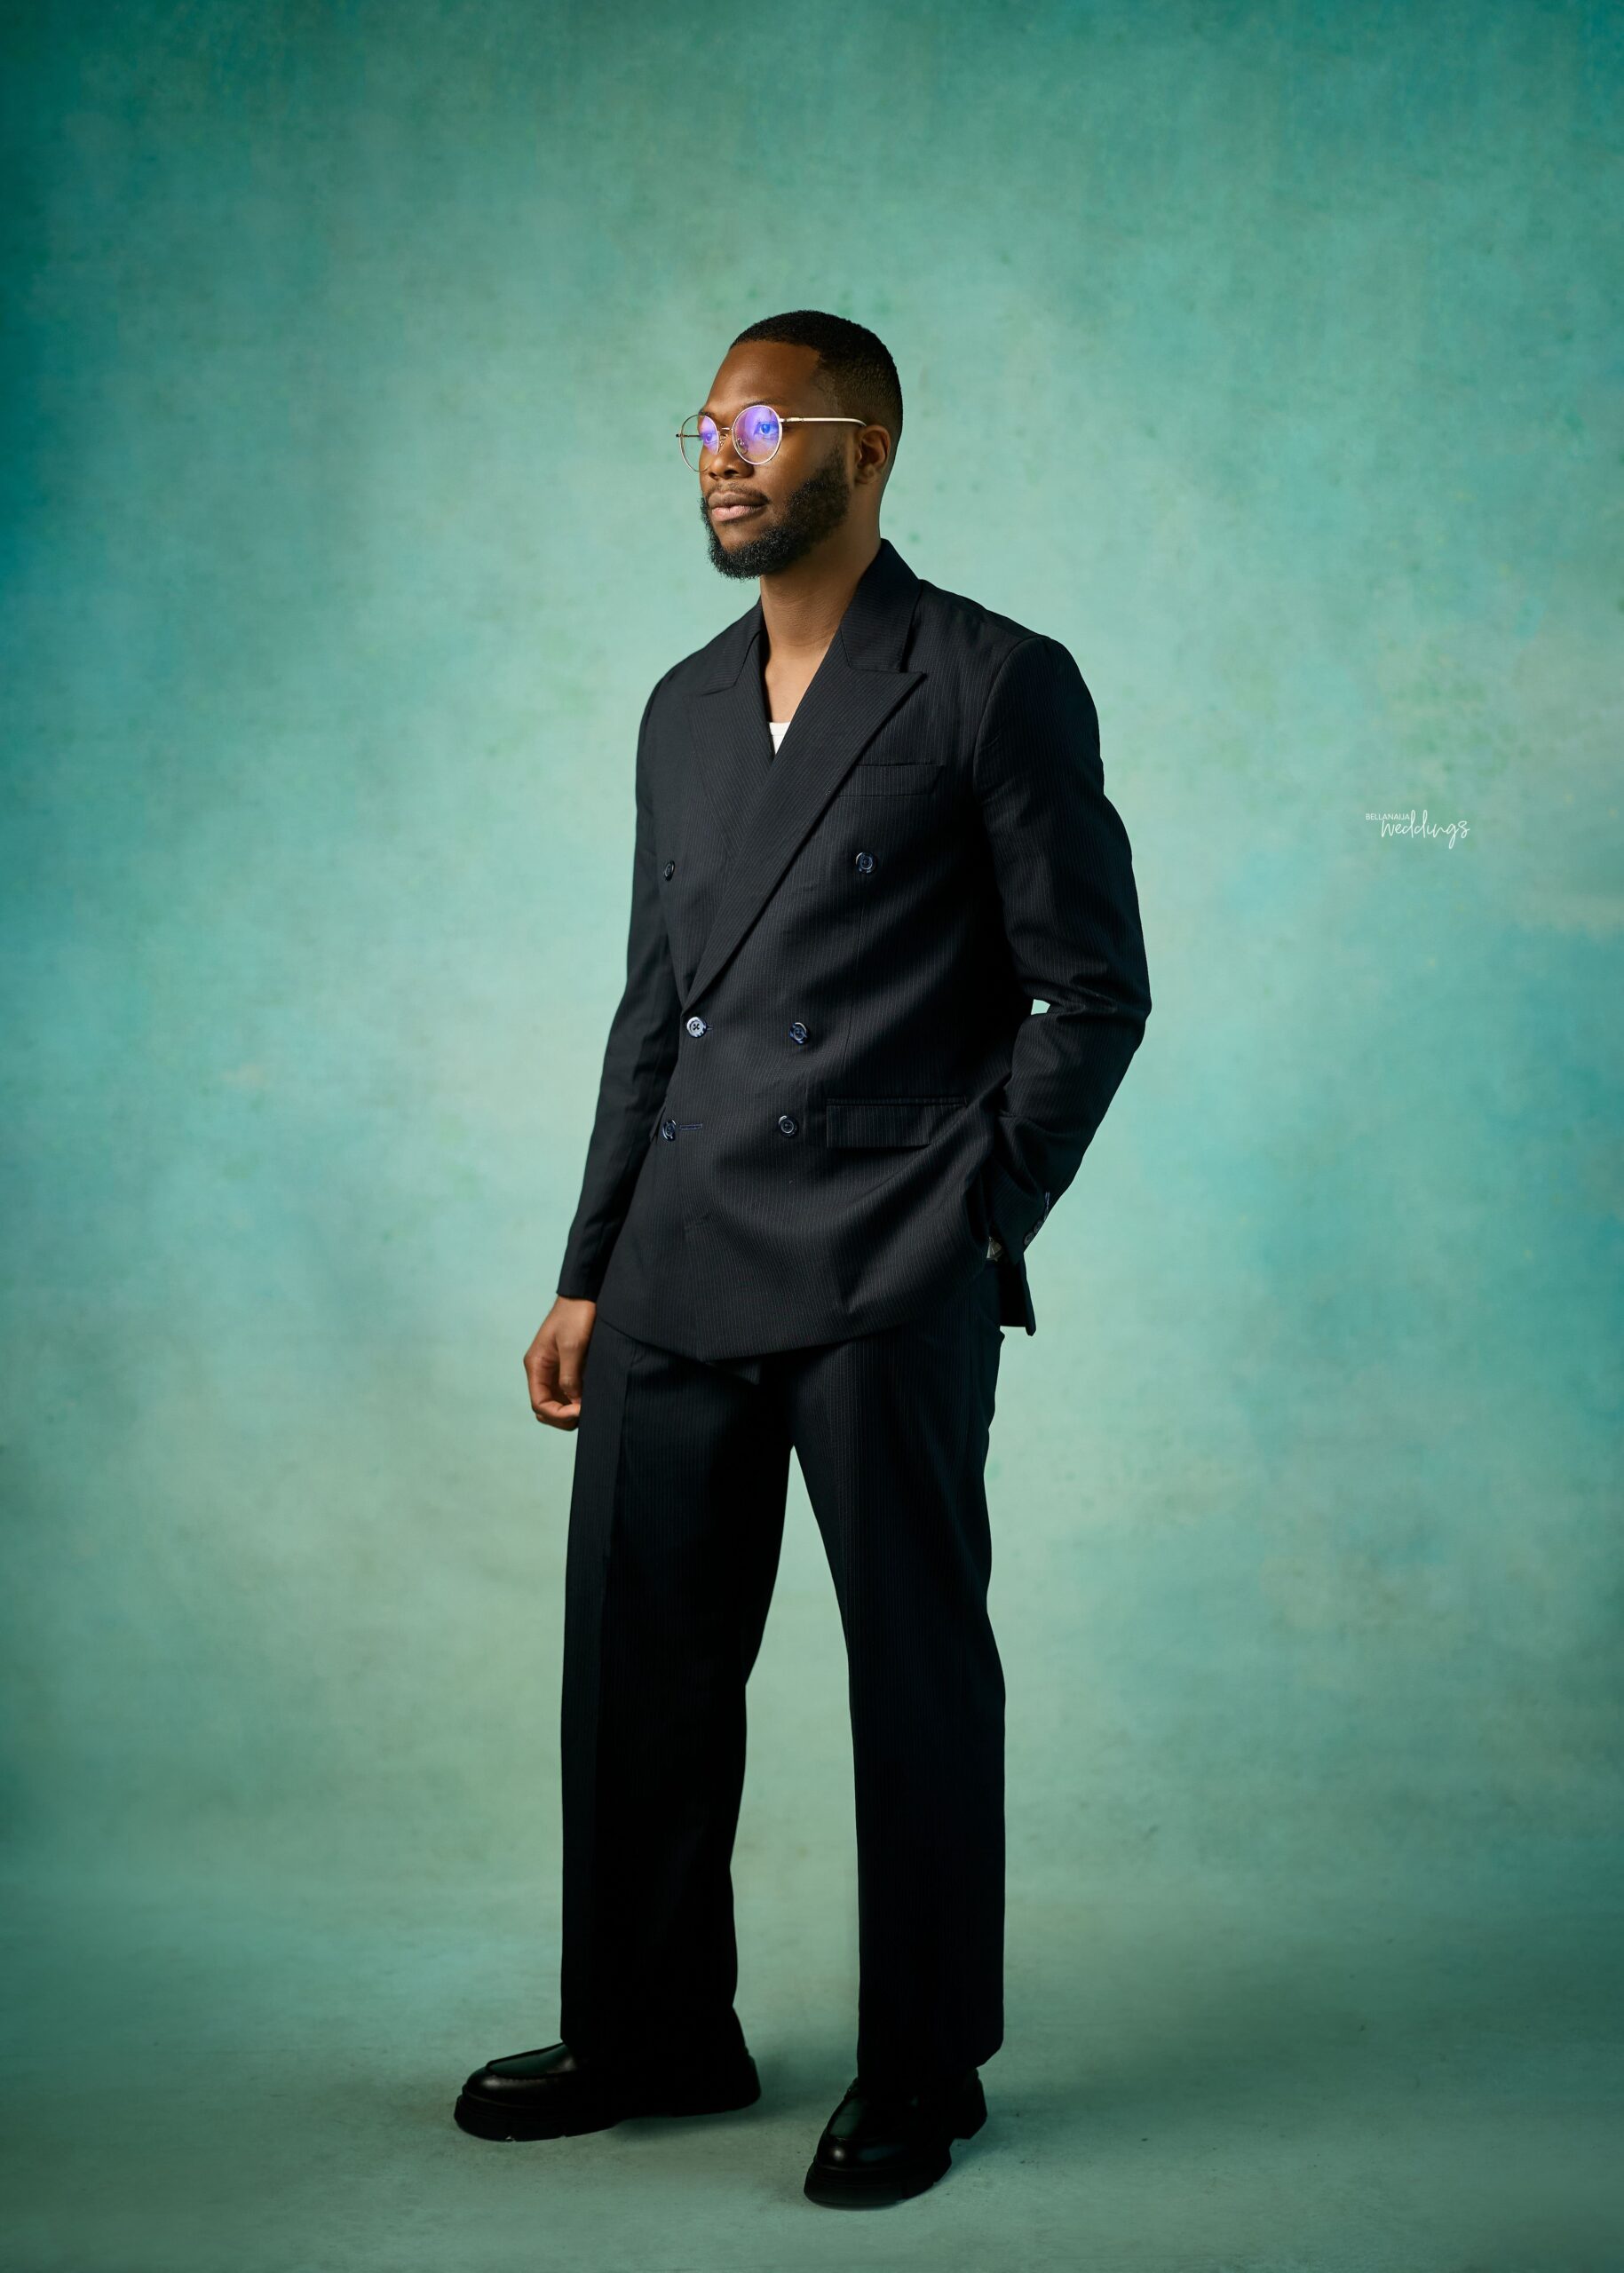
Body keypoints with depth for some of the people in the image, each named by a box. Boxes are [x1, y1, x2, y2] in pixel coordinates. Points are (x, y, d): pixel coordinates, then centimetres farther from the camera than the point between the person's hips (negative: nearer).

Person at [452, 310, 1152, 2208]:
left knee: (915, 1673, 4)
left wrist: (968, 1229, -8)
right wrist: (590, 1273, 14)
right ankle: (653, 2035, 27)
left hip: (886, 1285, -6)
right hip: (680, 1272, 6)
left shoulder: (996, 687, -3)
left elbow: (1093, 993, -3)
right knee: (639, 1658, 10)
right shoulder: (685, 709, 16)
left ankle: (919, 2076, 19)